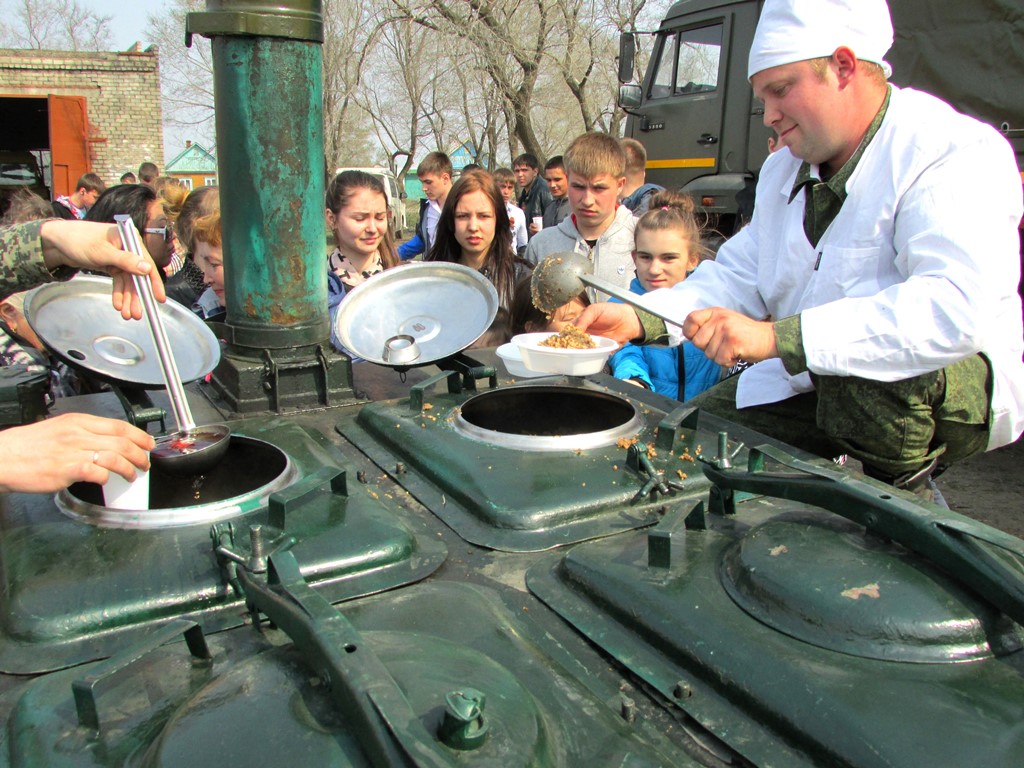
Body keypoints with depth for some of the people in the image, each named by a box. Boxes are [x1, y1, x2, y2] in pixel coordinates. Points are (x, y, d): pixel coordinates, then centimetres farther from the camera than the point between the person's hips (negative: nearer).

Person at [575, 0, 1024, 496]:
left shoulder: (958, 155, -20)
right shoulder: (784, 168, 6)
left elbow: (959, 310, -36)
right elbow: (739, 279, 7)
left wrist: (775, 337, -40)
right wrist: (639, 320, -11)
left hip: (957, 391, -6)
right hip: (811, 389, 7)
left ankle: (901, 490, -9)